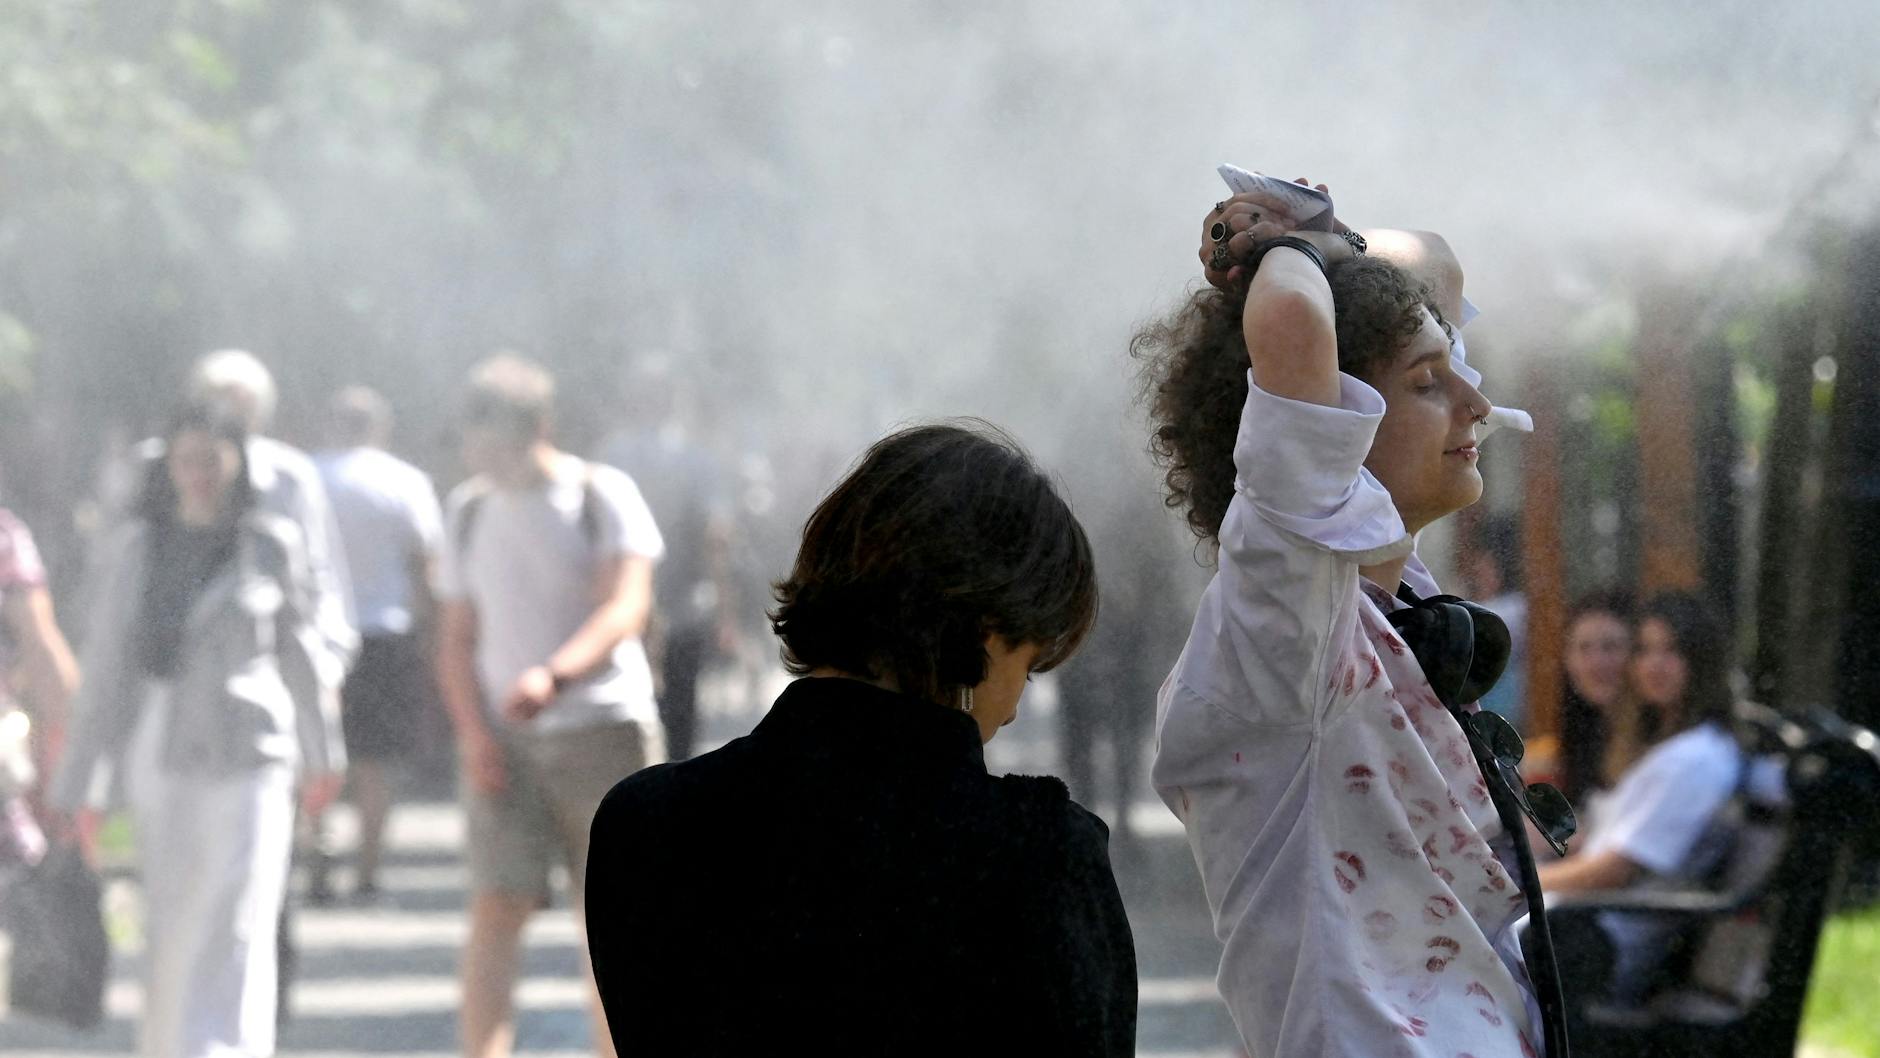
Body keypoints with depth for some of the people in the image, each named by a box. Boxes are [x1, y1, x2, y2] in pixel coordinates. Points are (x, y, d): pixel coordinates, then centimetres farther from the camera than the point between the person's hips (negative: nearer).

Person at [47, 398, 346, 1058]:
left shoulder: (272, 544, 1)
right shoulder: (137, 546, 6)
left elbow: (300, 650, 13)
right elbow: (107, 665, 7)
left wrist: (322, 753, 22)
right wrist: (76, 783, 5)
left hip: (248, 758, -3)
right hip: (158, 756, 3)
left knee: (236, 936, -12)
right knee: (169, 936, 10)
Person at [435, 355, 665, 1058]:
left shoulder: (604, 498, -2)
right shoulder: (468, 512, 10)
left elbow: (626, 609, -16)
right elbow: (456, 639, 13)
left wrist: (554, 676, -33)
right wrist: (472, 732, -4)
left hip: (603, 729, -2)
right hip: (504, 742, 2)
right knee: (495, 911, -11)